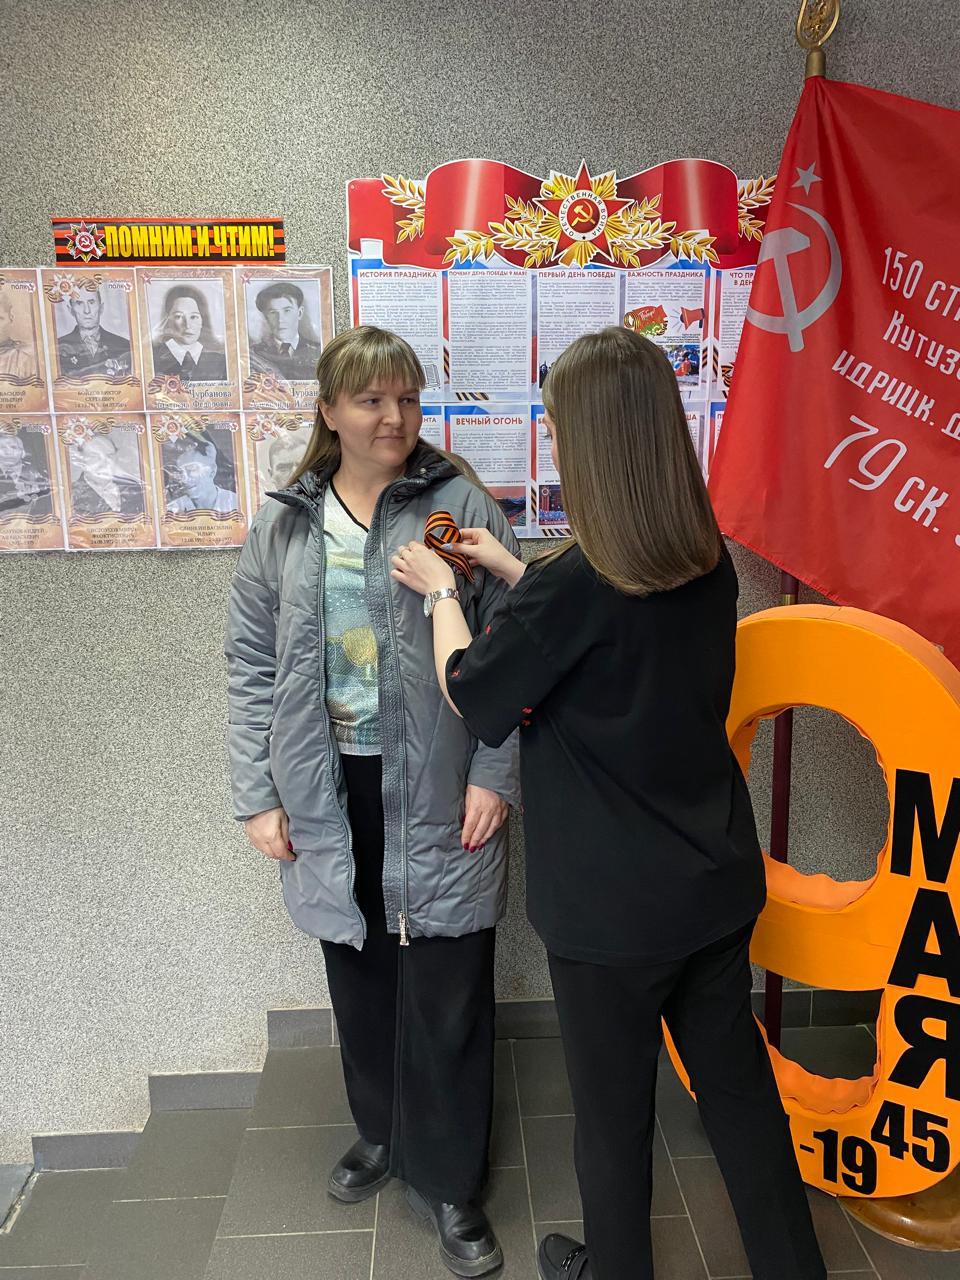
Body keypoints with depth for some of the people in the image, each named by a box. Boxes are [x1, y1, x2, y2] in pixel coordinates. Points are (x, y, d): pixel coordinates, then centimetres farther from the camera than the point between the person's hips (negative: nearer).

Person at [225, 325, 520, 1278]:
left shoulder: (462, 508, -5)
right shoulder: (282, 526, 5)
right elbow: (252, 666, 7)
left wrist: (494, 777, -10)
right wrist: (257, 795, 2)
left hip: (436, 797, -3)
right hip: (330, 796, 4)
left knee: (446, 997, 7)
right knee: (359, 983, 20)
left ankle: (445, 1182, 29)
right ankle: (382, 1134, 46)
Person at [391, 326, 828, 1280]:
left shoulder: (577, 581, -25)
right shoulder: (708, 563, -4)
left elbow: (469, 693, -11)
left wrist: (441, 591, 4)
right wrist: (508, 570, 13)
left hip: (612, 903, -6)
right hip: (716, 881, 6)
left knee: (613, 1103, 18)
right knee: (737, 1081, 23)